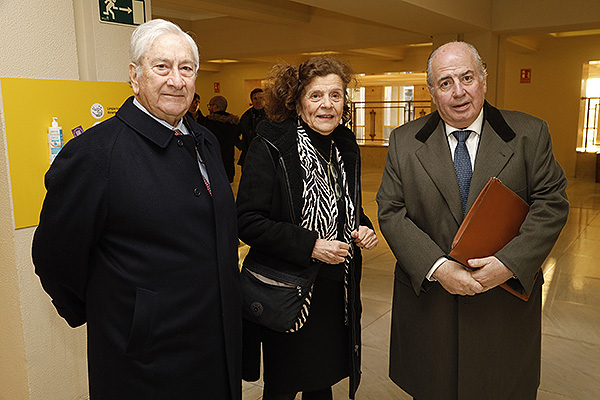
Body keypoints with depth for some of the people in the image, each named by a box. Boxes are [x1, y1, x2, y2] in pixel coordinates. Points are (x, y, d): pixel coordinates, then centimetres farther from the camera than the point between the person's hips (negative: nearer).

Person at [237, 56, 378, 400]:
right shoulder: (271, 147, -14)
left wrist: (364, 229, -2)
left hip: (338, 293, 6)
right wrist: (309, 246, -23)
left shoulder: (347, 147, 7)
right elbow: (248, 222, -17)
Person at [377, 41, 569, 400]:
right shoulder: (404, 142, 0)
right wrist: (436, 267, -18)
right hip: (428, 297, 1)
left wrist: (509, 263, -19)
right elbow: (391, 212, -5)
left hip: (505, 305, 0)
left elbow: (552, 205, -4)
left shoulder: (530, 134, -1)